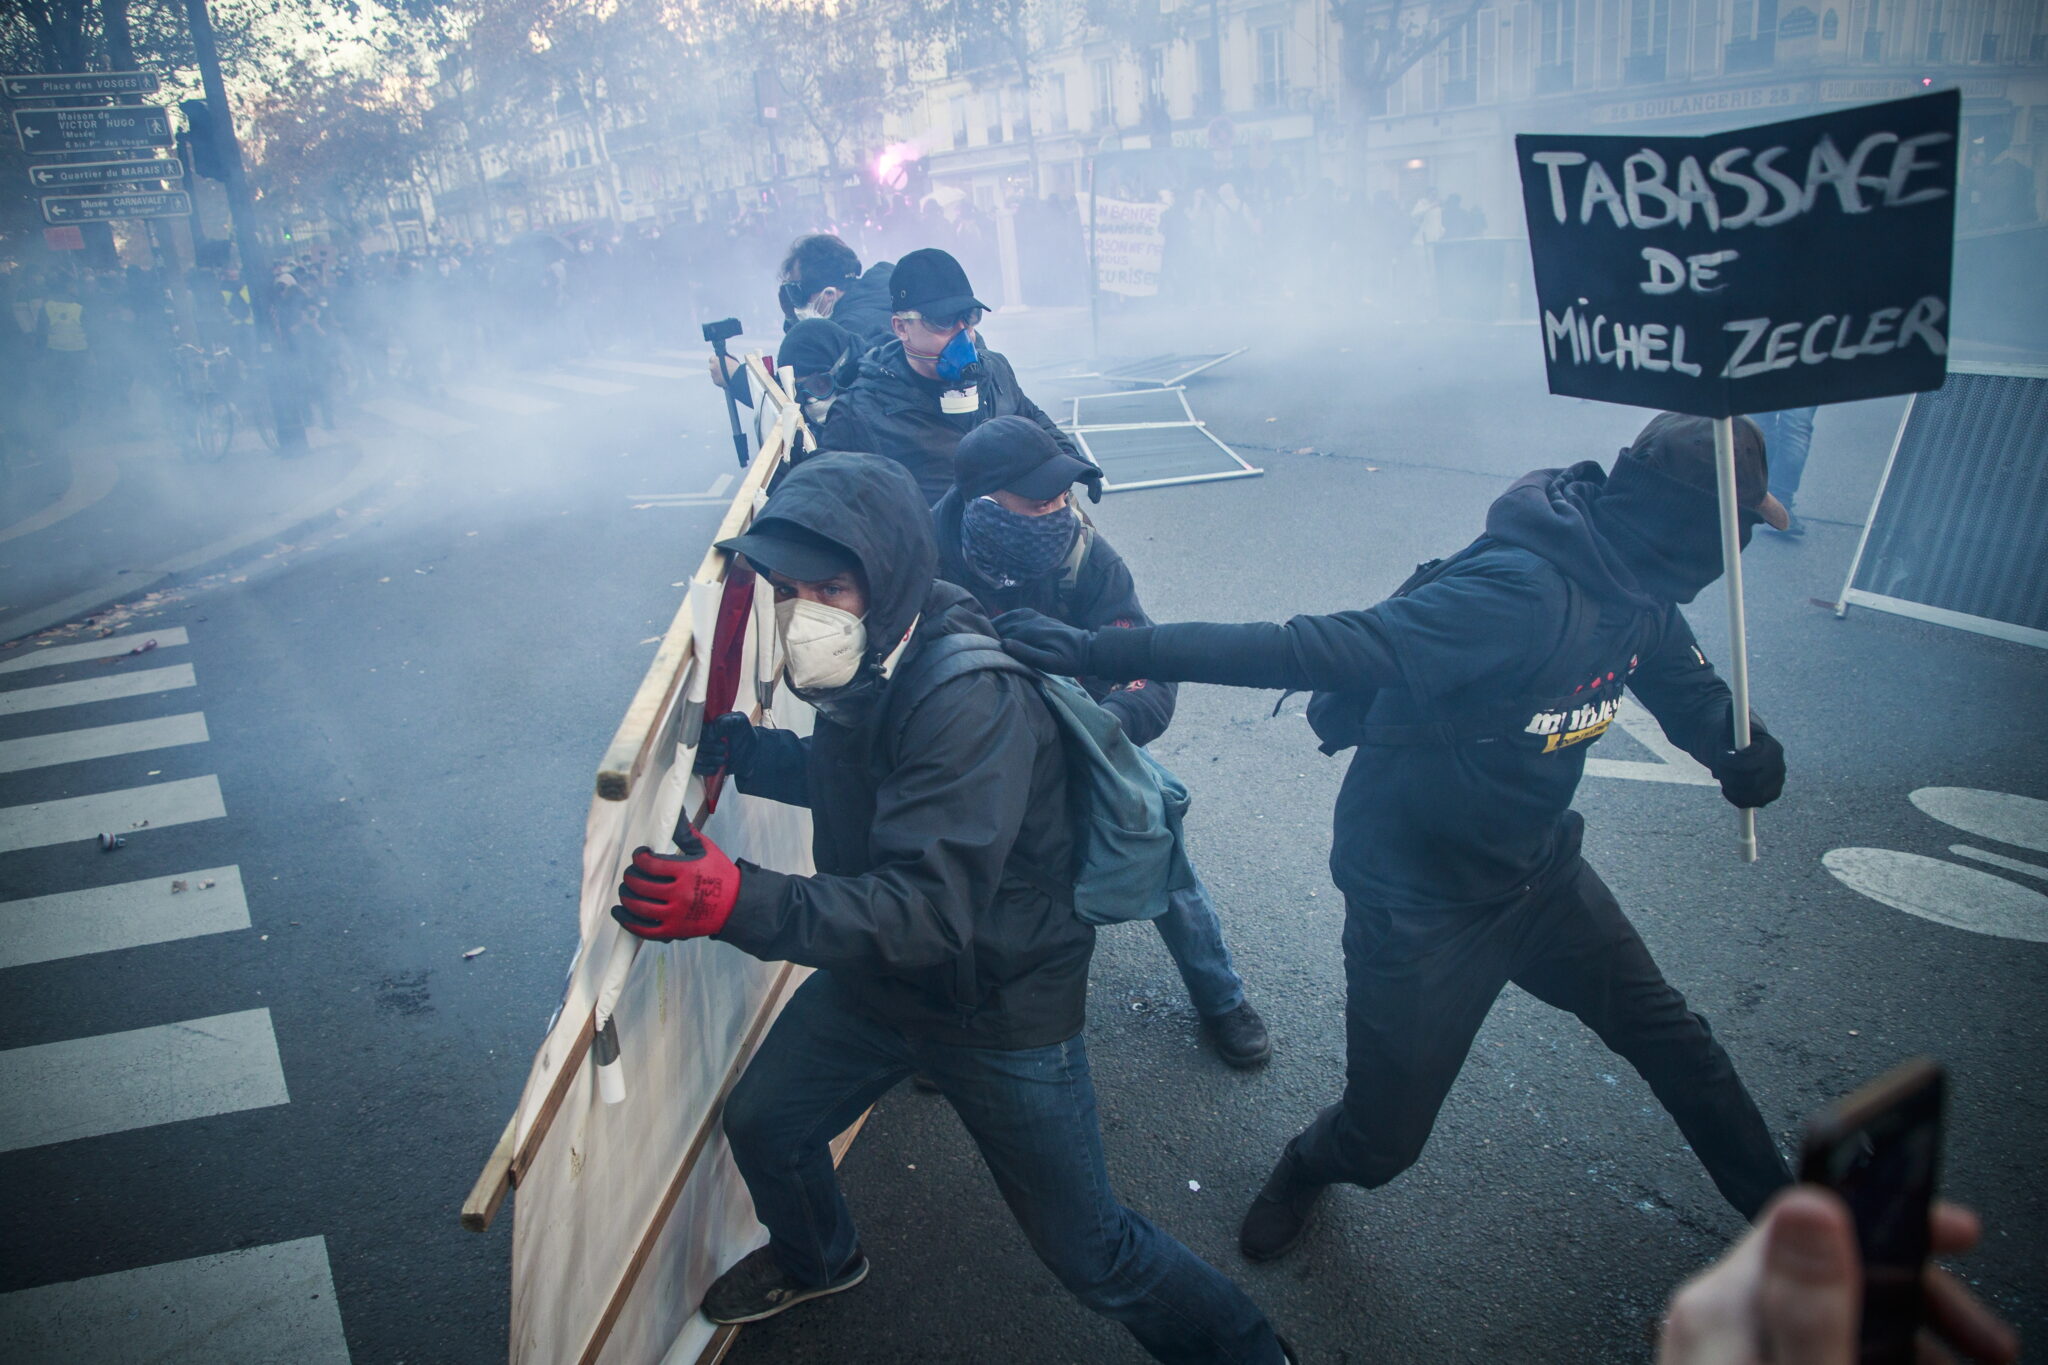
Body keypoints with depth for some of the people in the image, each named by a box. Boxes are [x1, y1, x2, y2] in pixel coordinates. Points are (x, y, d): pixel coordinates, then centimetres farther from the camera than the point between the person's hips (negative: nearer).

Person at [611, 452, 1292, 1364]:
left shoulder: (972, 703, -33)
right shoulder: (864, 668, -7)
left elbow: (930, 911, -39)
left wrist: (740, 903, -50)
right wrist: (737, 747, -1)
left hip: (1000, 1006, -8)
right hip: (876, 973, 8)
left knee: (1086, 1251, 5)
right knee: (761, 1124, 21)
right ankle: (813, 1260, 55)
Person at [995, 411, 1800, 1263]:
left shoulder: (1637, 598, -5)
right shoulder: (1520, 594, -34)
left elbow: (1698, 697, 8)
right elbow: (1315, 650, -40)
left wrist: (1746, 754, -18)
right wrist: (1108, 654, -48)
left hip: (1534, 870, 8)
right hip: (1420, 907, -7)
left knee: (1668, 1037, 20)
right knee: (1382, 1141, 9)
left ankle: (1778, 1210, 46)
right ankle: (1310, 1167, 45)